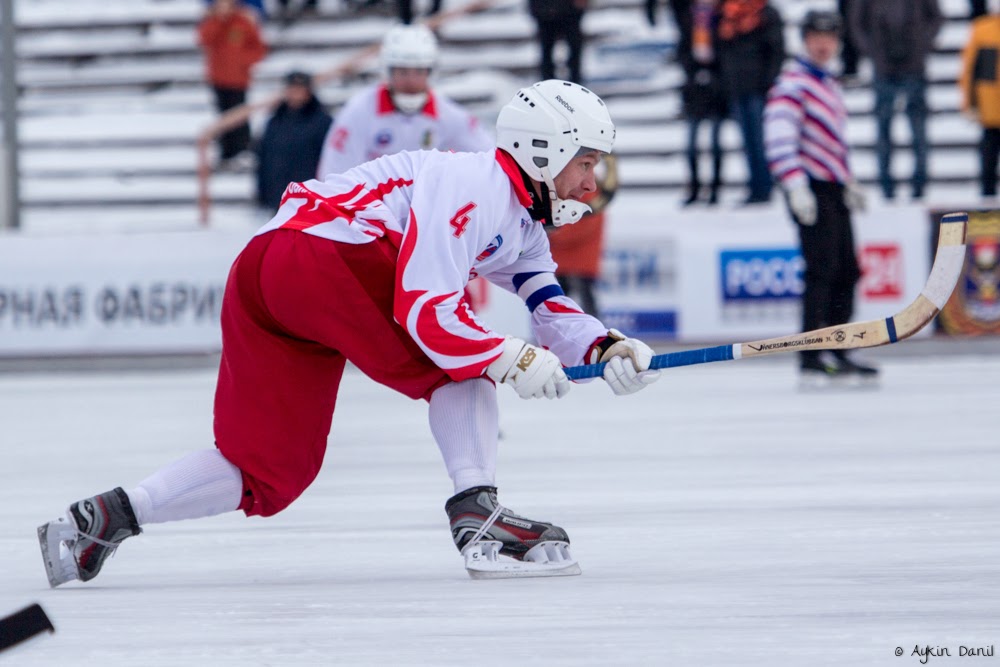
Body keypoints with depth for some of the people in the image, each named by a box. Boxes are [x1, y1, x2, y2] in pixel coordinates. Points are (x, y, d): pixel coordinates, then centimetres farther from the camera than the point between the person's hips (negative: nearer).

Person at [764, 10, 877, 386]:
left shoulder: (831, 87, 21)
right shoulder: (792, 84, -9)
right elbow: (779, 137, -19)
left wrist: (849, 184, 29)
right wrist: (796, 186, -27)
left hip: (834, 190, 9)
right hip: (810, 191, -9)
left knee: (847, 273, 10)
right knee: (822, 271, -15)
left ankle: (837, 356, 19)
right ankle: (810, 360, -16)